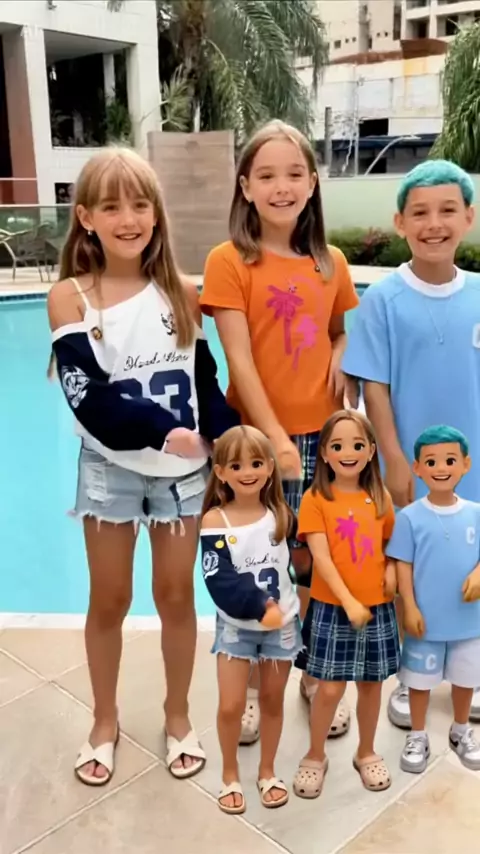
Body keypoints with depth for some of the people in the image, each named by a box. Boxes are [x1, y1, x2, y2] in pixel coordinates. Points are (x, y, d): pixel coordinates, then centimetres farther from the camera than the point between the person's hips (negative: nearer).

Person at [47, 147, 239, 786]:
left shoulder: (182, 293, -3)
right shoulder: (70, 297, -9)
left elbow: (208, 385, 0)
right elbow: (90, 398, -16)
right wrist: (162, 428, -24)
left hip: (183, 467, 1)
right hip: (111, 468, -1)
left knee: (176, 595, 13)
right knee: (109, 600, 13)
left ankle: (178, 715, 36)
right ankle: (104, 720, 37)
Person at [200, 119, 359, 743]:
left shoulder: (331, 264, 5)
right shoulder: (229, 261, -8)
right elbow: (239, 360, -13)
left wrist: (340, 359, -4)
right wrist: (276, 437, -18)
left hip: (319, 433, 3)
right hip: (256, 435, -3)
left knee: (310, 559, 13)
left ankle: (314, 676, 33)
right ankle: (251, 685, 29)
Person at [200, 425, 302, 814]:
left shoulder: (281, 515, -5)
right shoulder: (214, 521, -15)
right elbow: (220, 581, -21)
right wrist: (259, 607, -30)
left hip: (282, 623, 2)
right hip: (235, 626, -2)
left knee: (273, 700, 15)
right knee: (231, 706, 2)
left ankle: (267, 772, 36)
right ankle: (230, 775, 27)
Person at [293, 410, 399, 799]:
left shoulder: (381, 498, 2)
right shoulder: (315, 499, -10)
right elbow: (321, 558, -15)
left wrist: (392, 567, -6)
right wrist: (348, 602, -21)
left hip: (378, 608, 3)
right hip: (332, 608, -3)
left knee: (372, 684, 14)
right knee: (330, 689, 2)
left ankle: (367, 753, 36)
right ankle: (315, 757, 25)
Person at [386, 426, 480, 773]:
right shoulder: (410, 517, -12)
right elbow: (403, 565, -9)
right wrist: (410, 609, -11)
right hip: (427, 617, -2)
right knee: (420, 680, 12)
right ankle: (418, 737, 32)